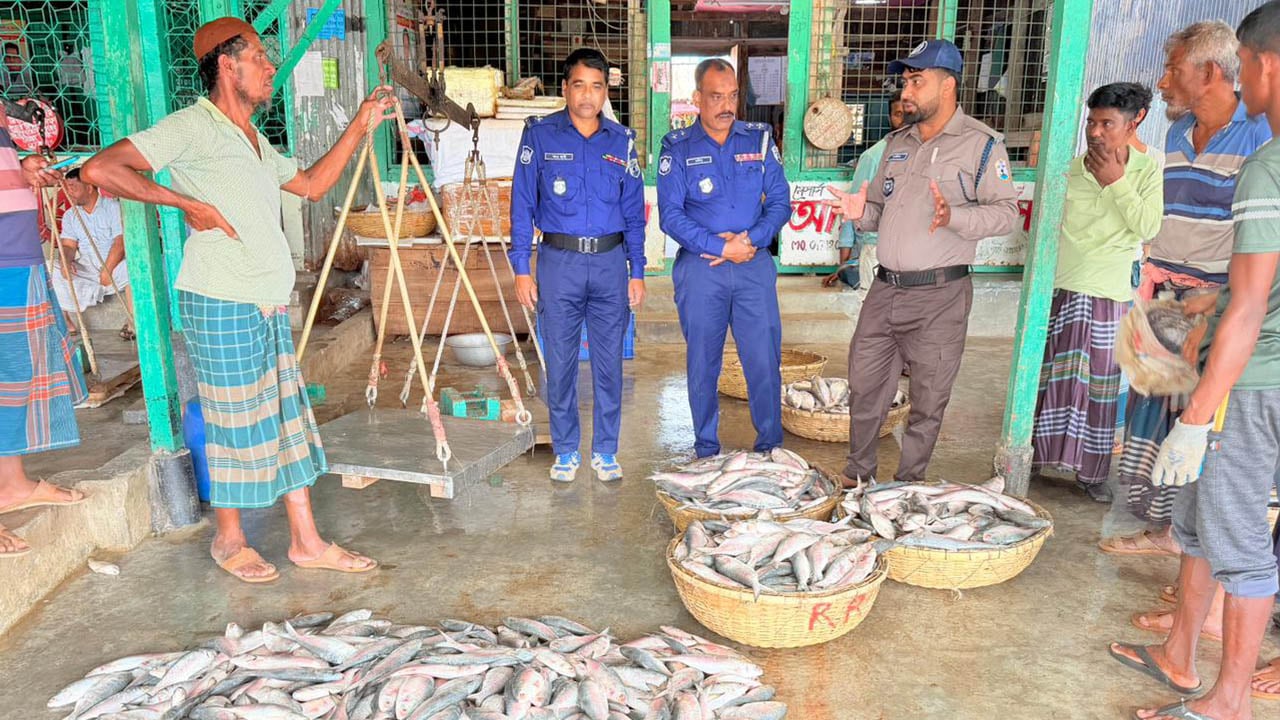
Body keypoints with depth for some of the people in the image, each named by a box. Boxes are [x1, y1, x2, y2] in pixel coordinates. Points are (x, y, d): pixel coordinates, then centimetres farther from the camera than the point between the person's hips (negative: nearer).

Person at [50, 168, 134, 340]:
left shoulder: (113, 207, -3)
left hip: (115, 266, -4)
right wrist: (65, 261, -21)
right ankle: (65, 323, -10)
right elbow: (68, 245, 4)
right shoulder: (70, 215, 12)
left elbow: (121, 242, -12)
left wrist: (107, 270, -21)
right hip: (85, 270, 4)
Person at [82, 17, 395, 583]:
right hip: (221, 306, -8)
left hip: (270, 307, 9)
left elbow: (312, 184, 24)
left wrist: (361, 125, 20)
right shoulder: (193, 127, -11)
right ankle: (229, 540, 23)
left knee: (288, 419, 9)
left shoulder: (255, 141, 18)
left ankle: (306, 541, 18)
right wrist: (188, 202, -16)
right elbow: (100, 169, -18)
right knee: (235, 424, 3)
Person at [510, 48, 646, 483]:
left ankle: (605, 450, 21)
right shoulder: (540, 136, 1)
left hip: (610, 261, 2)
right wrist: (521, 270, -4)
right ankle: (565, 450, 21)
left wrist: (637, 273, 6)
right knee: (560, 362, 5)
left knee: (610, 361, 6)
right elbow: (522, 205, 0)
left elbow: (634, 212, 10)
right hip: (559, 261, -1)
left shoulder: (622, 141, 7)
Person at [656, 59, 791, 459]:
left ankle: (770, 448, 17)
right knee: (702, 364, 6)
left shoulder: (759, 140, 8)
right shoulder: (677, 148, 2)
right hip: (700, 271, -1)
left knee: (765, 361, 1)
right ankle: (706, 452, 20)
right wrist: (721, 247, -14)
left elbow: (780, 202, 5)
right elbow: (670, 215, -6)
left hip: (755, 266, 1)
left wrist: (751, 240, -12)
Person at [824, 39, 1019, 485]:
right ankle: (858, 477, 28)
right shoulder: (898, 142, 15)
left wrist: (954, 218, -26)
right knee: (865, 388, 11)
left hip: (939, 295, -6)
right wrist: (861, 214, 1)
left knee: (928, 402, 5)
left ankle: (907, 488, 21)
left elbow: (1006, 212, -10)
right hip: (885, 289, 6)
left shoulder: (981, 143, -4)